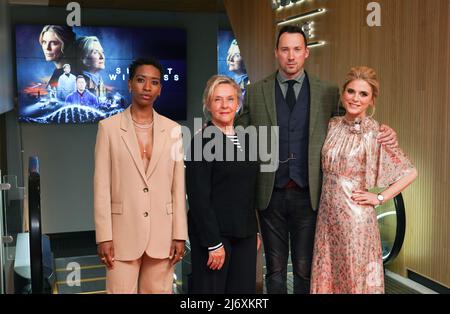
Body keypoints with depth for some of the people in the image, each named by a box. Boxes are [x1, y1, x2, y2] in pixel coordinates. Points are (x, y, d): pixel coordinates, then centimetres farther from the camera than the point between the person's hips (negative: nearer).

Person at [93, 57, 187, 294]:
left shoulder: (173, 130, 5)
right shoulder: (109, 127, 1)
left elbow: (178, 187, 5)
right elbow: (101, 186, -2)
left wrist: (180, 235, 2)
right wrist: (104, 236, -6)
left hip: (162, 234, 2)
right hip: (123, 232, -1)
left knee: (159, 290, 8)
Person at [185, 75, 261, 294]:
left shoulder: (244, 139, 10)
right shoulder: (202, 141, -10)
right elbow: (198, 197, -14)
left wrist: (255, 231, 14)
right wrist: (213, 243, -17)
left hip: (245, 234, 6)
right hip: (214, 233, -6)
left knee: (244, 287, 10)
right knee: (212, 288, 5)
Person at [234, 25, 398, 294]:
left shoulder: (328, 92, 3)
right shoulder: (256, 92, 4)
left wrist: (384, 134, -7)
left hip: (308, 195, 0)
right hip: (271, 194, 1)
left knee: (305, 269, 11)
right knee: (275, 270, 13)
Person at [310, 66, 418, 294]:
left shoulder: (375, 132, -10)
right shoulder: (333, 125, 5)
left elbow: (410, 172, -7)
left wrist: (379, 198, -8)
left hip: (355, 215, -5)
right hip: (328, 212, 5)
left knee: (355, 277, 7)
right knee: (326, 275, 12)